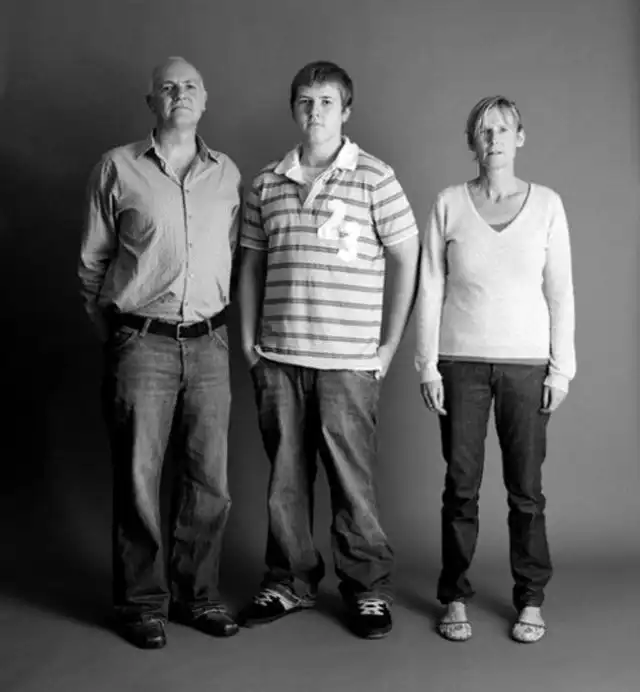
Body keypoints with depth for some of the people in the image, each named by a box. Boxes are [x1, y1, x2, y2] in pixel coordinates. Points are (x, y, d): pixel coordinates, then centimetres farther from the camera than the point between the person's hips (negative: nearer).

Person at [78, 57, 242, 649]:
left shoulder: (227, 173, 10)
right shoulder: (118, 168, 2)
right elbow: (93, 260, 7)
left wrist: (215, 315, 12)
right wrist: (109, 326, 9)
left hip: (208, 343, 3)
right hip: (140, 343, -3)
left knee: (208, 480, 6)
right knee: (138, 478, 2)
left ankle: (197, 595, 23)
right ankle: (143, 604, 17)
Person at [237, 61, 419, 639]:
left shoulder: (374, 179, 0)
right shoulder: (267, 184, 11)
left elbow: (407, 259, 0)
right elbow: (252, 265, 16)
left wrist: (390, 344, -2)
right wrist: (249, 341, 9)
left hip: (348, 359, -3)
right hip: (278, 358, 4)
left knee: (352, 480, 1)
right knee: (286, 476, 11)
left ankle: (369, 590, 18)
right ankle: (290, 582, 26)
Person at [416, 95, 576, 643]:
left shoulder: (546, 204, 5)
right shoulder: (449, 205, 4)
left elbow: (560, 291, 5)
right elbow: (430, 289, 3)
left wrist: (561, 367, 0)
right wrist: (428, 366, -1)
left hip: (527, 364, 0)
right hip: (462, 361, 0)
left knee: (526, 487, 2)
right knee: (461, 485, 3)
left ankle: (531, 601, 18)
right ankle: (456, 599, 17)